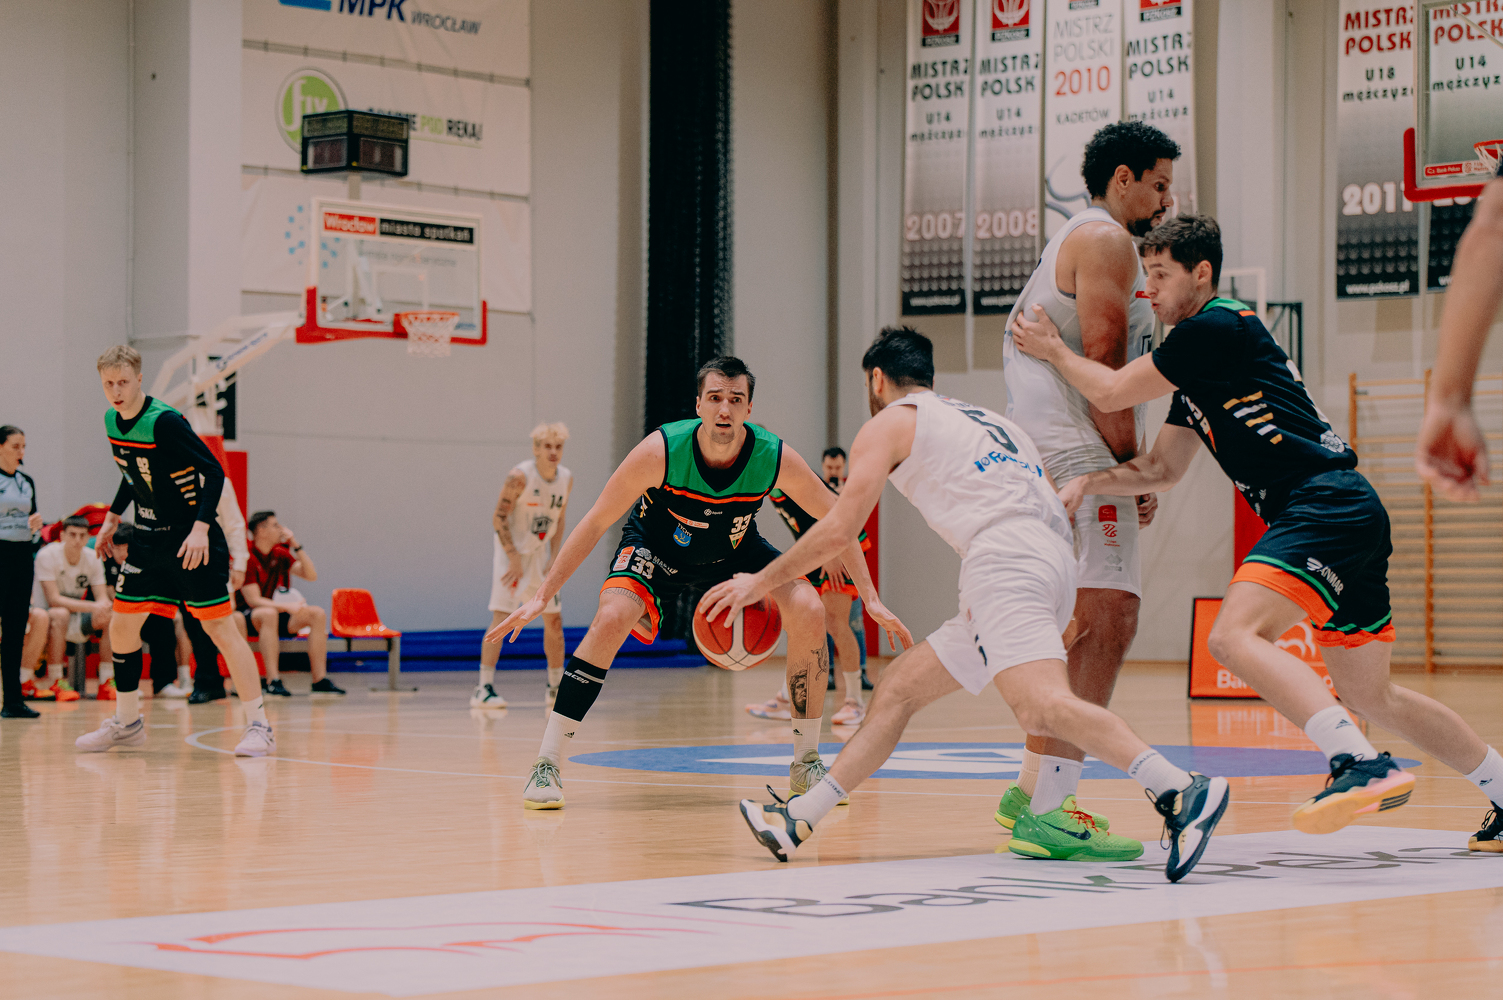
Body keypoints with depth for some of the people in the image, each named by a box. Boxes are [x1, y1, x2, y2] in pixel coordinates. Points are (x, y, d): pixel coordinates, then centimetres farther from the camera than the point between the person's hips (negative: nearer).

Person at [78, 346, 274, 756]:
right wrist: (112, 519, 21)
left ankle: (259, 726, -6)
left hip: (190, 541, -8)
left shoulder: (164, 422, -21)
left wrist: (200, 528, -29)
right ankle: (127, 723, 22)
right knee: (121, 626, 7)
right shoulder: (112, 421, 3)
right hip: (149, 540, 8)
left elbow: (213, 471, -21)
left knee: (219, 626, -9)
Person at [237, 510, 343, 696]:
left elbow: (311, 575, 1)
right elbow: (253, 600, -20)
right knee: (269, 614, -40)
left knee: (318, 614, -14)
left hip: (277, 614, 7)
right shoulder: (247, 558, -14)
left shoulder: (280, 554, 7)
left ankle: (320, 679, -20)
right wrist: (287, 607, -31)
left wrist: (296, 545, -7)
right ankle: (272, 681, -43)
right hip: (250, 617, -7)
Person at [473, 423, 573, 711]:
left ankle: (556, 689, 22)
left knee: (554, 619, 8)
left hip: (538, 554, 7)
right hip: (510, 552, -7)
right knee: (501, 618, -16)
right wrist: (514, 558, -20)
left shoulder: (566, 479, 0)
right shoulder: (520, 476, -19)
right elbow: (498, 518, -17)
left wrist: (554, 557, 4)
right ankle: (483, 689, -17)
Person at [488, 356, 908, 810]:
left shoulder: (776, 458, -28)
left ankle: (806, 763, -2)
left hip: (734, 549, 2)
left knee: (809, 612, -18)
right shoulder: (661, 450, -33)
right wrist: (541, 597, -25)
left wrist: (871, 599, -15)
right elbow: (596, 523, -23)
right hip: (656, 546, -2)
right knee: (611, 619, -29)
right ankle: (546, 765, -20)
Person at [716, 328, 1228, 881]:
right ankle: (799, 819, 17)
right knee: (898, 689, 15)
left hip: (1006, 560, -9)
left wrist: (759, 583, 16)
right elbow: (1057, 507, 32)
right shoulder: (984, 419, 34)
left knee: (1041, 707, -27)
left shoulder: (890, 423, 12)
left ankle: (1182, 793, -45)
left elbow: (840, 529, 6)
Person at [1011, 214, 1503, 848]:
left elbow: (1111, 394, -4)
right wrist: (1088, 483, 10)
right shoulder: (1196, 365, 23)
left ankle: (1364, 767, -37)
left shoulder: (1215, 327, -6)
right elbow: (1161, 469, 26)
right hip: (1346, 517, 10)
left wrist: (1053, 350, 12)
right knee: (1369, 695, 17)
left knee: (1235, 636, -26)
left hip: (1327, 505, -10)